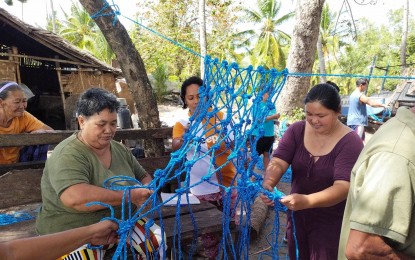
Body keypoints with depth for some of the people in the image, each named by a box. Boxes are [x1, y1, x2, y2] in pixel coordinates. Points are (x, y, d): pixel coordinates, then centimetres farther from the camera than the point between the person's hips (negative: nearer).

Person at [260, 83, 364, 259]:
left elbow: (343, 187, -29)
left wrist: (307, 201, -45)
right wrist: (268, 184, -37)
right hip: (297, 215, 4)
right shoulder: (296, 130, -7)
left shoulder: (350, 142, -19)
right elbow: (278, 162, -16)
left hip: (331, 223, -4)